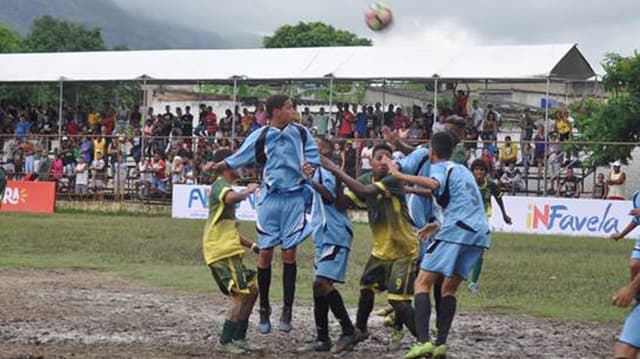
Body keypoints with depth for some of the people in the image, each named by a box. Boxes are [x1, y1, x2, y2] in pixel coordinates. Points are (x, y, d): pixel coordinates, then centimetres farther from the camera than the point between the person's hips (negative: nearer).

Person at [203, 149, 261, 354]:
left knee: (251, 290, 11)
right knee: (242, 295, -10)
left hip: (227, 250, 10)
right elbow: (231, 198, -36)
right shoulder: (220, 185, -8)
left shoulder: (223, 186, 25)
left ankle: (239, 338, 15)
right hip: (222, 251, -10)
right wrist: (248, 191, -17)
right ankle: (226, 341, -6)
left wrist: (251, 245, 25)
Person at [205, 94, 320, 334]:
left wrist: (310, 168, -11)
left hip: (294, 198, 1)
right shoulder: (260, 137, -1)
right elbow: (237, 160, 4)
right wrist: (216, 166, -8)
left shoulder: (301, 133, 3)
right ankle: (264, 310, 15)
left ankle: (287, 311, 8)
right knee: (265, 253, 2)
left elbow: (314, 160, 9)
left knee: (289, 253, 1)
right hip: (270, 198, -1)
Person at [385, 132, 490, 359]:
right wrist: (436, 225, 50)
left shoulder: (440, 167, 2)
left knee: (422, 283, -7)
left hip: (455, 231, -8)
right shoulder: (463, 170, 27)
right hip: (479, 233, 8)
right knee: (449, 289, 15)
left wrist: (399, 176, -23)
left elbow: (434, 184, -24)